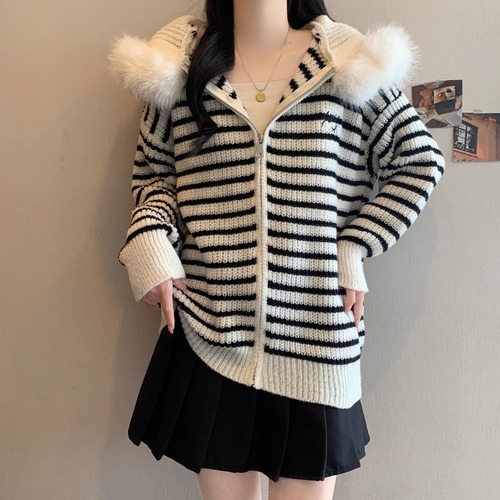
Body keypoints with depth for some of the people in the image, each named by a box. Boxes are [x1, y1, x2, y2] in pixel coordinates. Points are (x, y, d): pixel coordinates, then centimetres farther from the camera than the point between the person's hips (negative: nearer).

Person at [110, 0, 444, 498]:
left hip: (314, 334, 0)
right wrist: (151, 241, -5)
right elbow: (153, 170, 14)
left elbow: (419, 161, 7)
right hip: (212, 331, 1)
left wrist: (353, 251, -2)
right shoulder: (182, 62, 6)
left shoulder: (347, 61, 2)